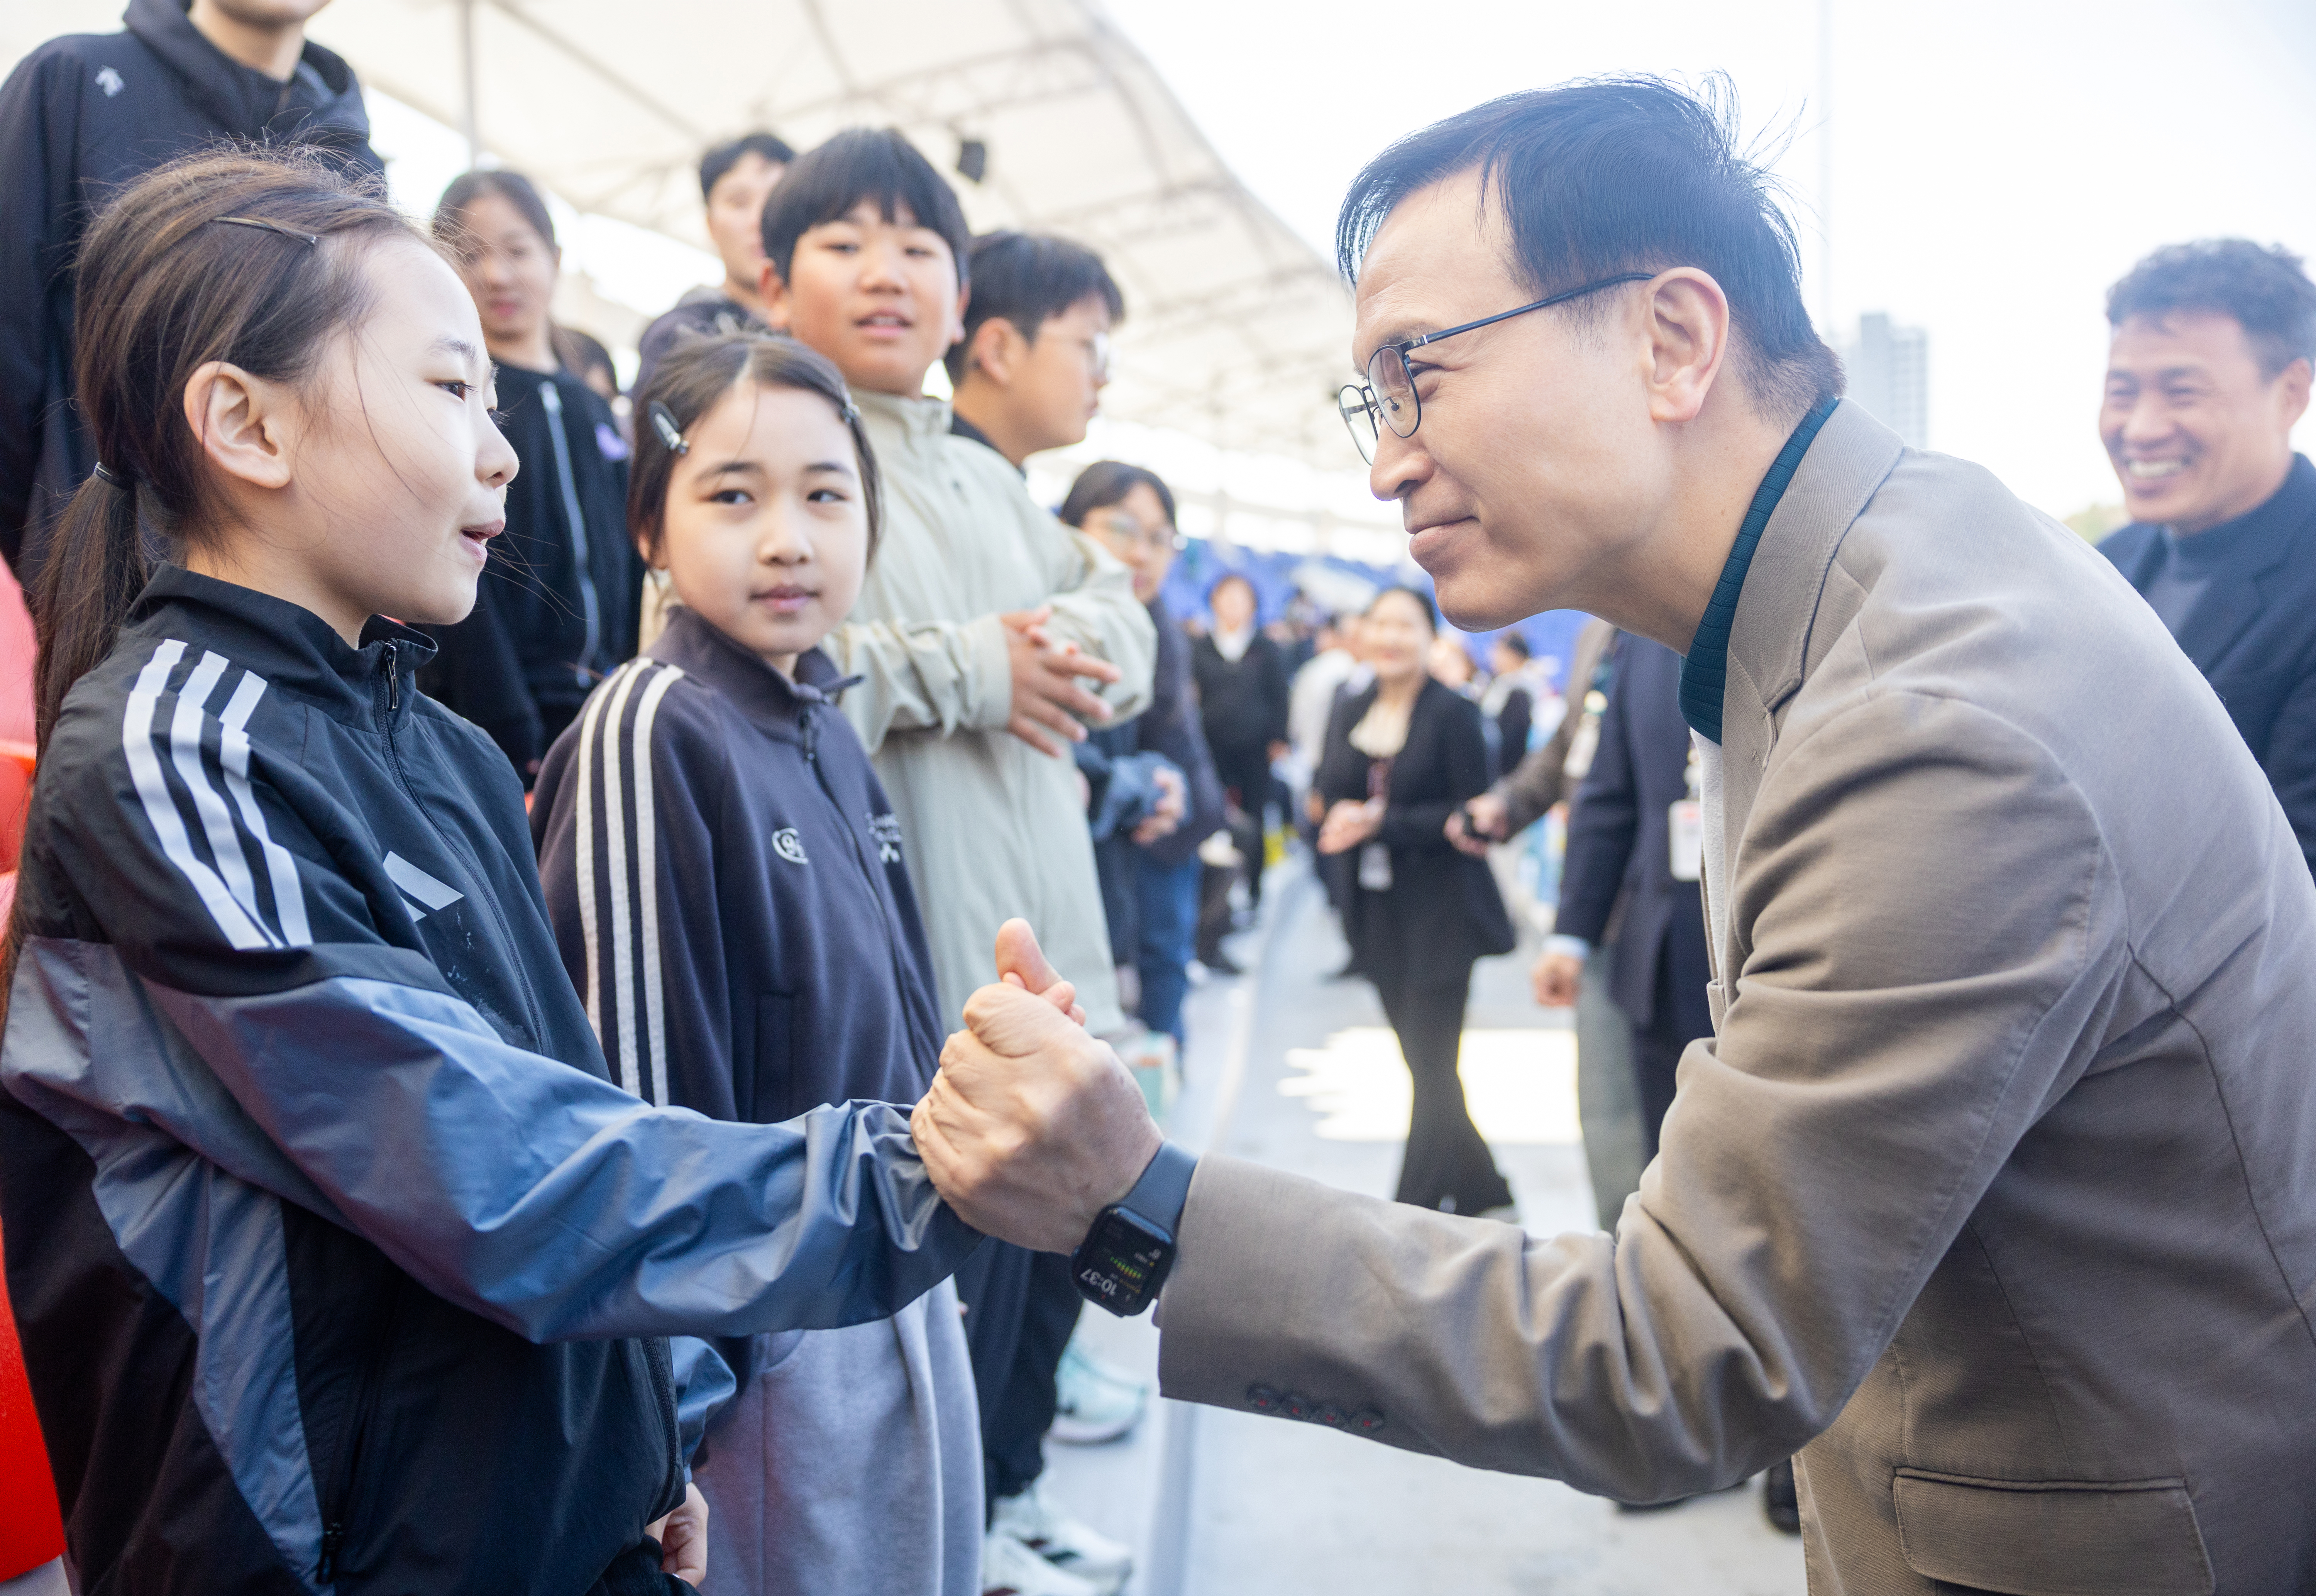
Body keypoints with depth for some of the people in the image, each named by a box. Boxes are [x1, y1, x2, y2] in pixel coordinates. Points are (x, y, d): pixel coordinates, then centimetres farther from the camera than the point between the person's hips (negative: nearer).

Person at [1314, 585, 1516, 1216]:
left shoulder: (1452, 713, -9)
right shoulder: (1351, 713, 9)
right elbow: (1330, 798, 12)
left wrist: (1384, 822, -20)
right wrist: (1336, 823, -11)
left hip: (1440, 915, -6)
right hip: (1379, 915, 6)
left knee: (1431, 1070, -3)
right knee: (1424, 1063, 14)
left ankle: (1415, 1211, 6)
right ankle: (1485, 1193, 31)